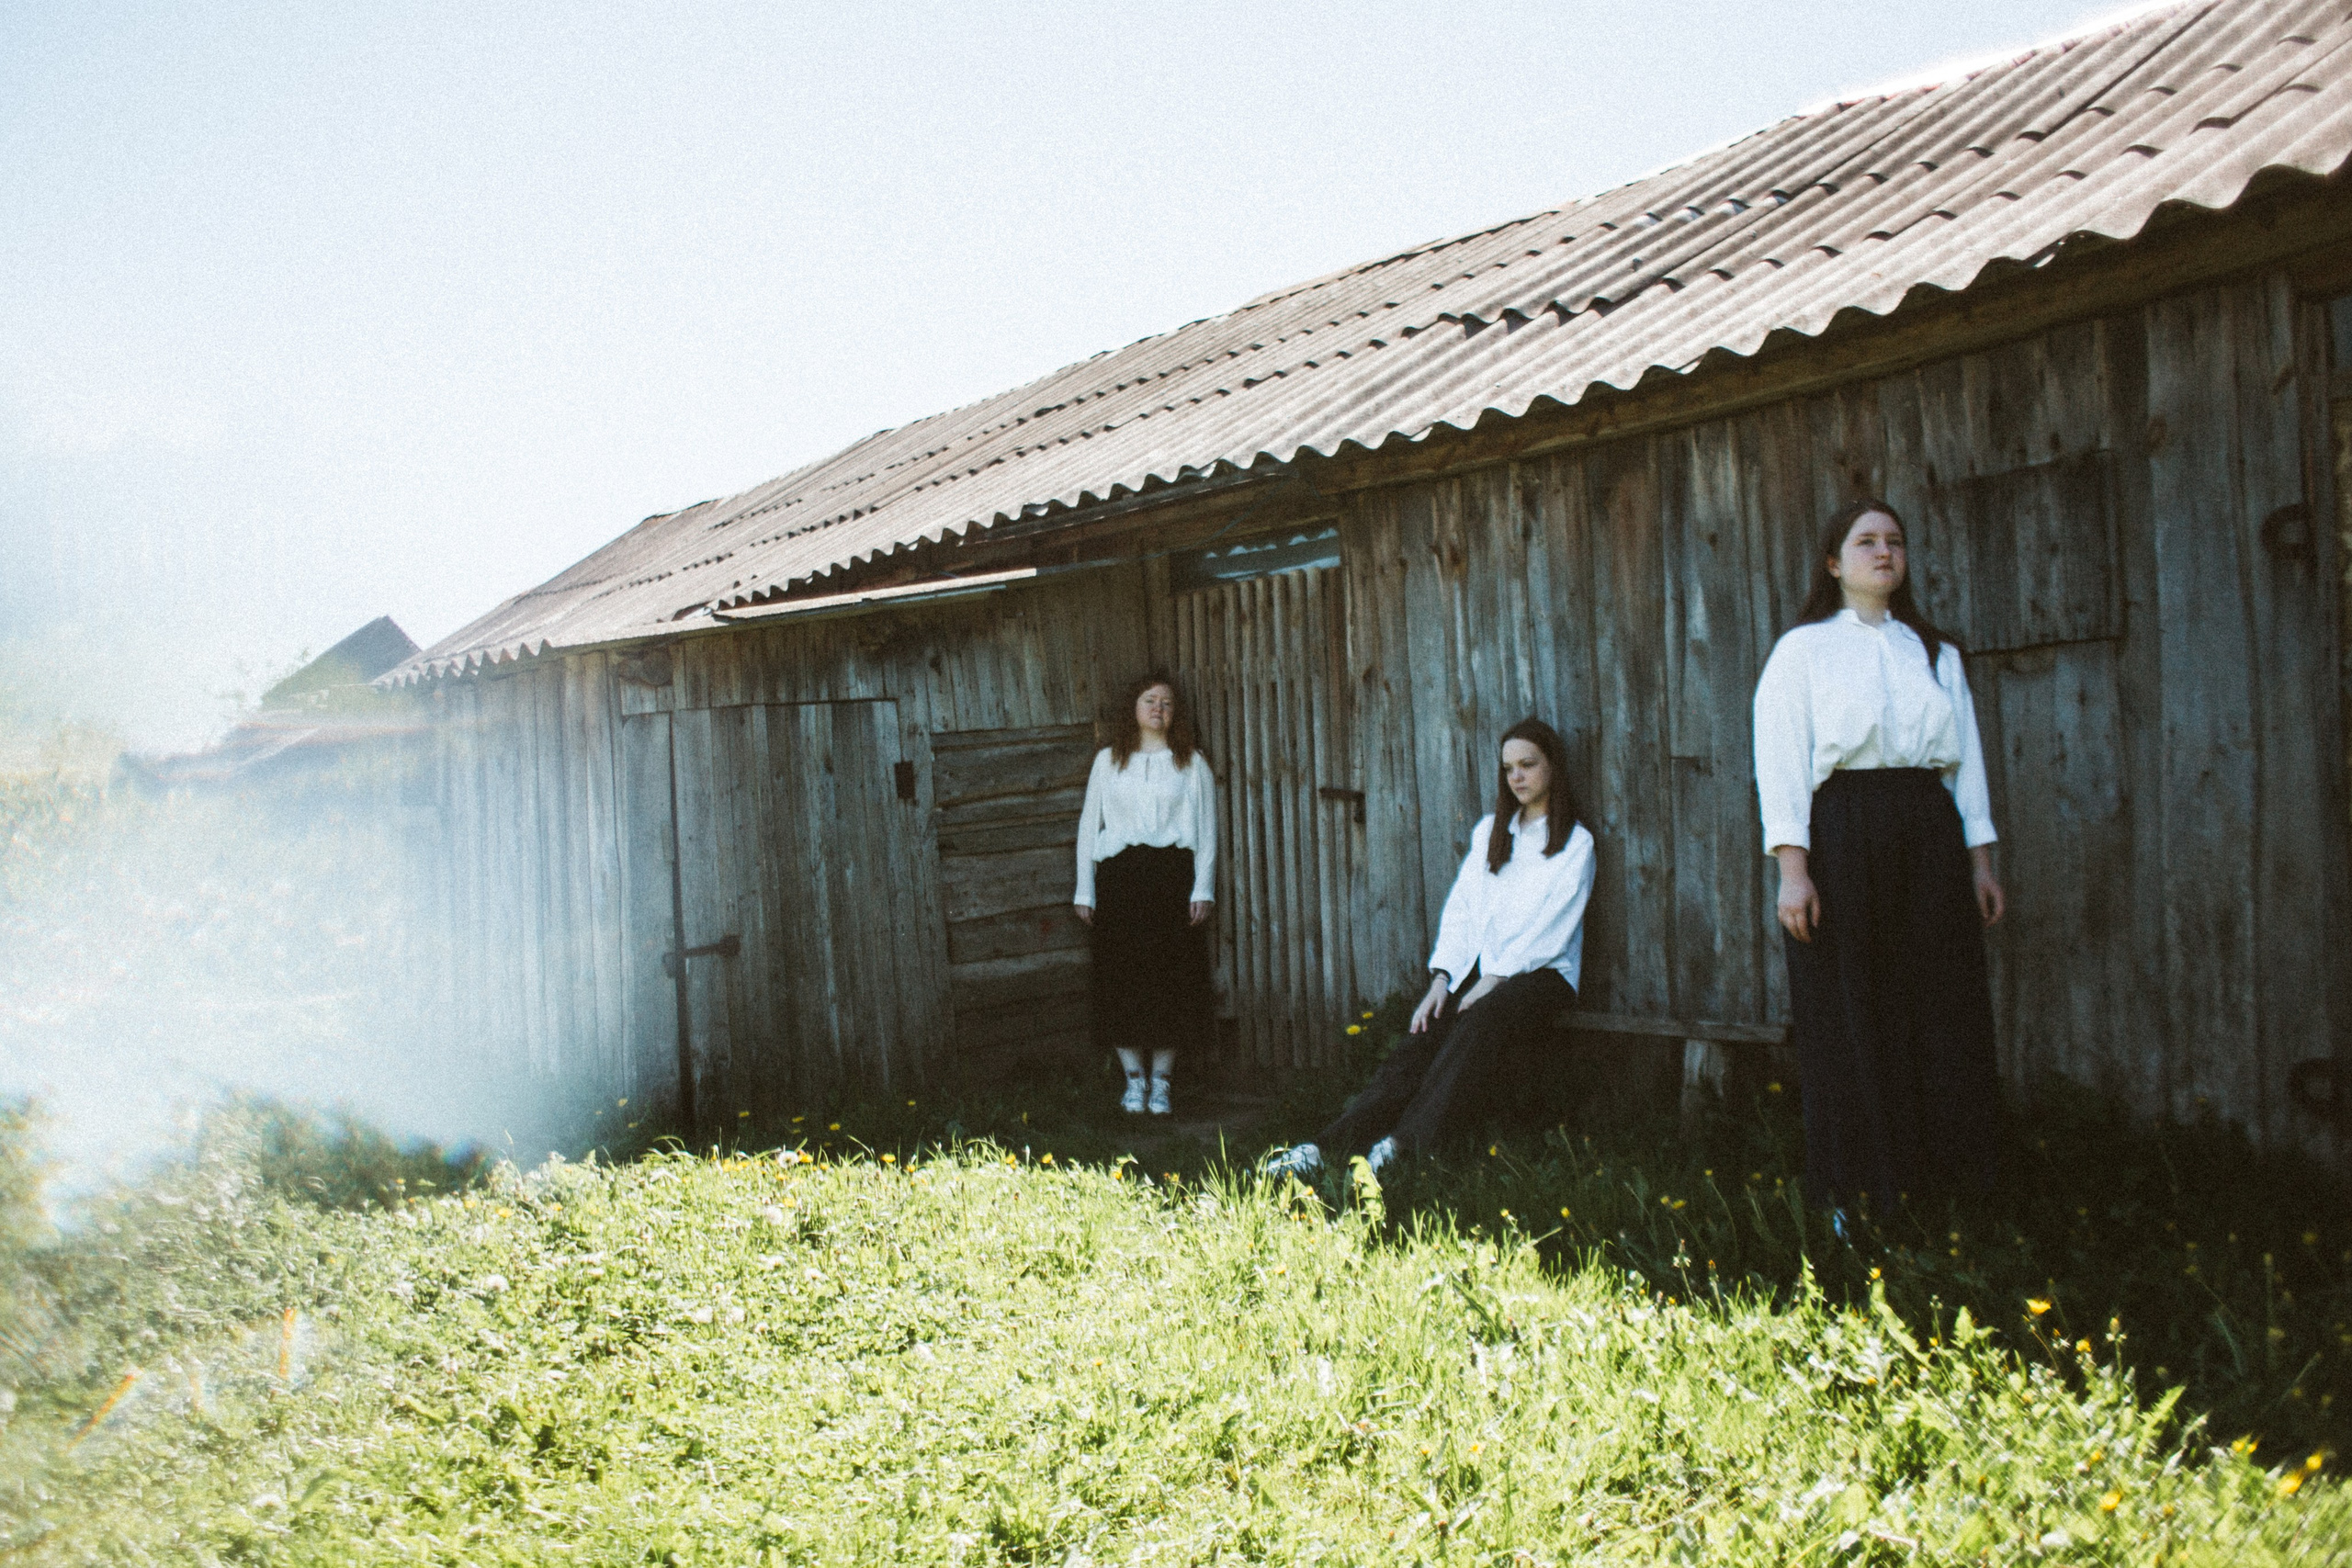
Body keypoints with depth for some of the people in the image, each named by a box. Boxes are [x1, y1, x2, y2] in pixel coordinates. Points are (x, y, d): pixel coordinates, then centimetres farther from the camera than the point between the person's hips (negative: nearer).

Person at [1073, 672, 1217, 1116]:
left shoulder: (1192, 763, 11)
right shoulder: (1108, 761, 12)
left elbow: (1206, 830, 8)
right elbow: (1089, 824, 11)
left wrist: (1203, 889, -1)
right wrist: (1084, 891, 6)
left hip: (1172, 874, 0)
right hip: (1119, 875, 0)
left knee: (1173, 979, -3)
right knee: (1121, 979, -3)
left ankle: (1161, 1081, 7)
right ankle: (1133, 1079, 9)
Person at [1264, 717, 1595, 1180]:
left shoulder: (1575, 843, 3)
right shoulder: (1489, 830, 19)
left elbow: (1551, 927, -7)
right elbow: (1460, 907, 11)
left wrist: (1493, 981, -17)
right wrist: (1441, 978, -4)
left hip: (1541, 972, -4)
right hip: (1476, 968, 4)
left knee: (1480, 1022, -35)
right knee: (1420, 1040, -20)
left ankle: (1405, 1144, -44)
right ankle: (1327, 1146, -34)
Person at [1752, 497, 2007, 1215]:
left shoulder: (1936, 653, 18)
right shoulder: (1803, 650, 6)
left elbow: (1966, 759, 17)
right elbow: (1780, 762, -3)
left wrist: (1979, 860, 9)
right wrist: (1793, 868, -13)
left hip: (1929, 836, 4)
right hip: (1843, 837, -4)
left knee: (1944, 1015, 1)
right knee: (1849, 1021, -2)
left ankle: (1943, 1181, 9)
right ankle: (1854, 1196, 6)